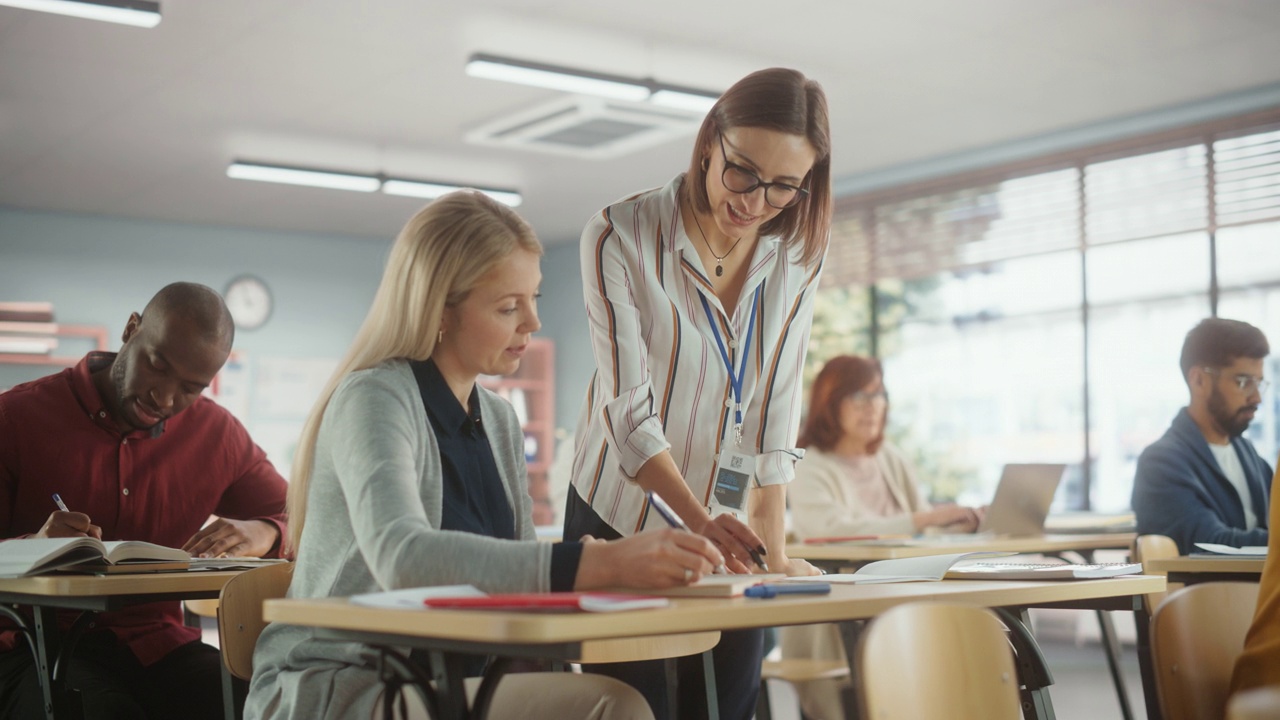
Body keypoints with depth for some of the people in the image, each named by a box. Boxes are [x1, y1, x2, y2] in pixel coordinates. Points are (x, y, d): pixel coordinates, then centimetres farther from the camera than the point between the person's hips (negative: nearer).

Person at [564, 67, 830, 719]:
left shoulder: (798, 251, -2)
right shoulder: (621, 237, -15)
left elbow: (775, 409, -3)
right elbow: (630, 411, -19)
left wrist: (773, 549, -11)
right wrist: (702, 522, -30)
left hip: (731, 529, 4)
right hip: (623, 524, -3)